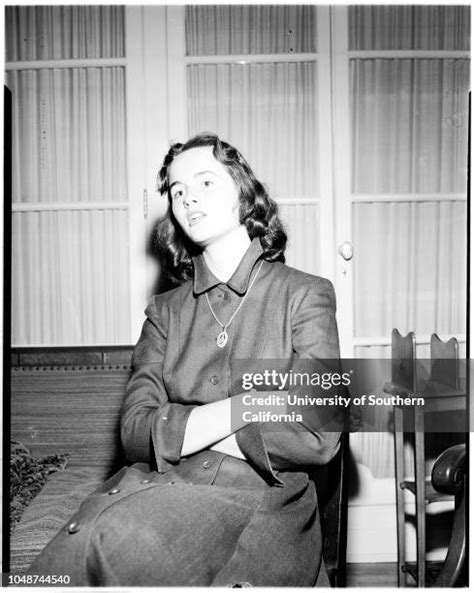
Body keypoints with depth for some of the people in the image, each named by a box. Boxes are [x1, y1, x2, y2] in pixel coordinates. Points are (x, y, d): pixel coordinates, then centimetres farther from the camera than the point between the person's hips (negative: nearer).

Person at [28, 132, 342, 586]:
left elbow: (317, 438, -6)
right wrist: (245, 406, -12)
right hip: (167, 491, 3)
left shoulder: (305, 295, 3)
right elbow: (135, 433, 1)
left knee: (112, 538, -29)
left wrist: (186, 431, -5)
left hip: (262, 504, -2)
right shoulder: (165, 312, 13)